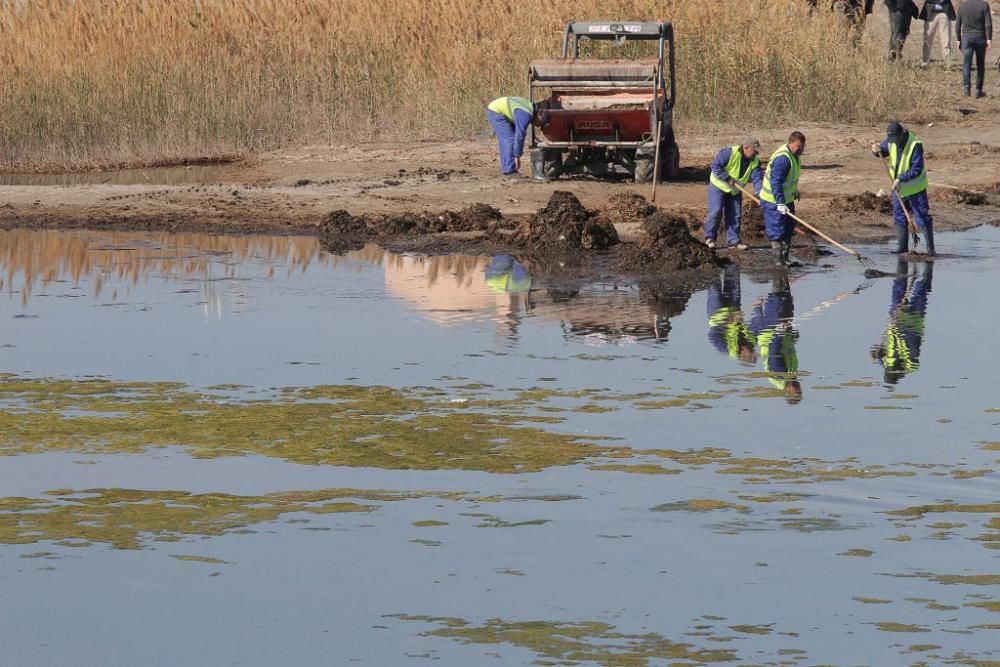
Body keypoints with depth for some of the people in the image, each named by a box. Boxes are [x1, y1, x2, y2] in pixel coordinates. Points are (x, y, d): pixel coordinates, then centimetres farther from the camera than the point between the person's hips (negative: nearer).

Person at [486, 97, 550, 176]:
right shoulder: (526, 115, -24)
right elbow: (519, 136, -25)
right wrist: (517, 156, -21)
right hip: (496, 112, -10)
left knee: (505, 141, 12)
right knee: (510, 139, -12)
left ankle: (505, 168, 15)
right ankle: (509, 170, -10)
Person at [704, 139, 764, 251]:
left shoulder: (755, 161, -7)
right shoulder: (729, 153, -25)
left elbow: (757, 178, -13)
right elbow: (715, 166, -26)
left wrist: (758, 193, -29)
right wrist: (728, 178, -30)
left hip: (735, 191, 6)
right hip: (718, 186, -6)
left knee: (735, 215, 3)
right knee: (716, 211, -11)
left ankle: (733, 240, 10)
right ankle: (710, 237, 3)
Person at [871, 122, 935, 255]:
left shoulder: (915, 145, -24)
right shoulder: (891, 141, -4)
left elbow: (917, 169, -25)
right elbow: (883, 151, 10)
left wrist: (901, 179, -30)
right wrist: (876, 150, -14)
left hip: (915, 187, -7)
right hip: (899, 186, 7)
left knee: (923, 217, -4)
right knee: (899, 217, 12)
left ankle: (930, 248, 0)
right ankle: (902, 246, 21)